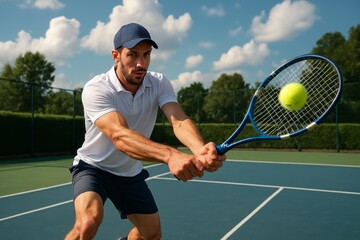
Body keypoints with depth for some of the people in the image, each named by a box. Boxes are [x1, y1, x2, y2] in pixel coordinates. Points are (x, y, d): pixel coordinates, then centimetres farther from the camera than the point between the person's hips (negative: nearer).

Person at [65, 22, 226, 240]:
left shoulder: (159, 84, -13)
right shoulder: (96, 89, -27)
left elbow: (179, 121, -29)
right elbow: (120, 136, -43)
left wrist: (201, 149, -52)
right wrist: (170, 155, -59)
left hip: (131, 173, 5)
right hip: (93, 167, -4)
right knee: (89, 222, -32)